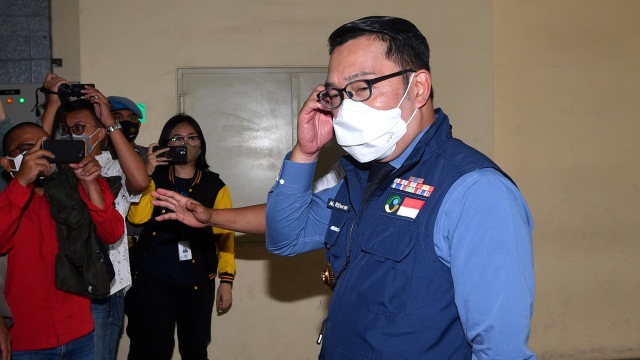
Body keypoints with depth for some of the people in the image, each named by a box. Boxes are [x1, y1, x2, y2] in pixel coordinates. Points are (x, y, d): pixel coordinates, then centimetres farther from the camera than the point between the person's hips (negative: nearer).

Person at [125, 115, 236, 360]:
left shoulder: (215, 186, 5)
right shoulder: (154, 179, 7)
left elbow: (225, 234, 1)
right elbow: (137, 217, -10)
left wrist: (226, 279, -6)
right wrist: (146, 174, -13)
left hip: (197, 282, 1)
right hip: (152, 280, 0)